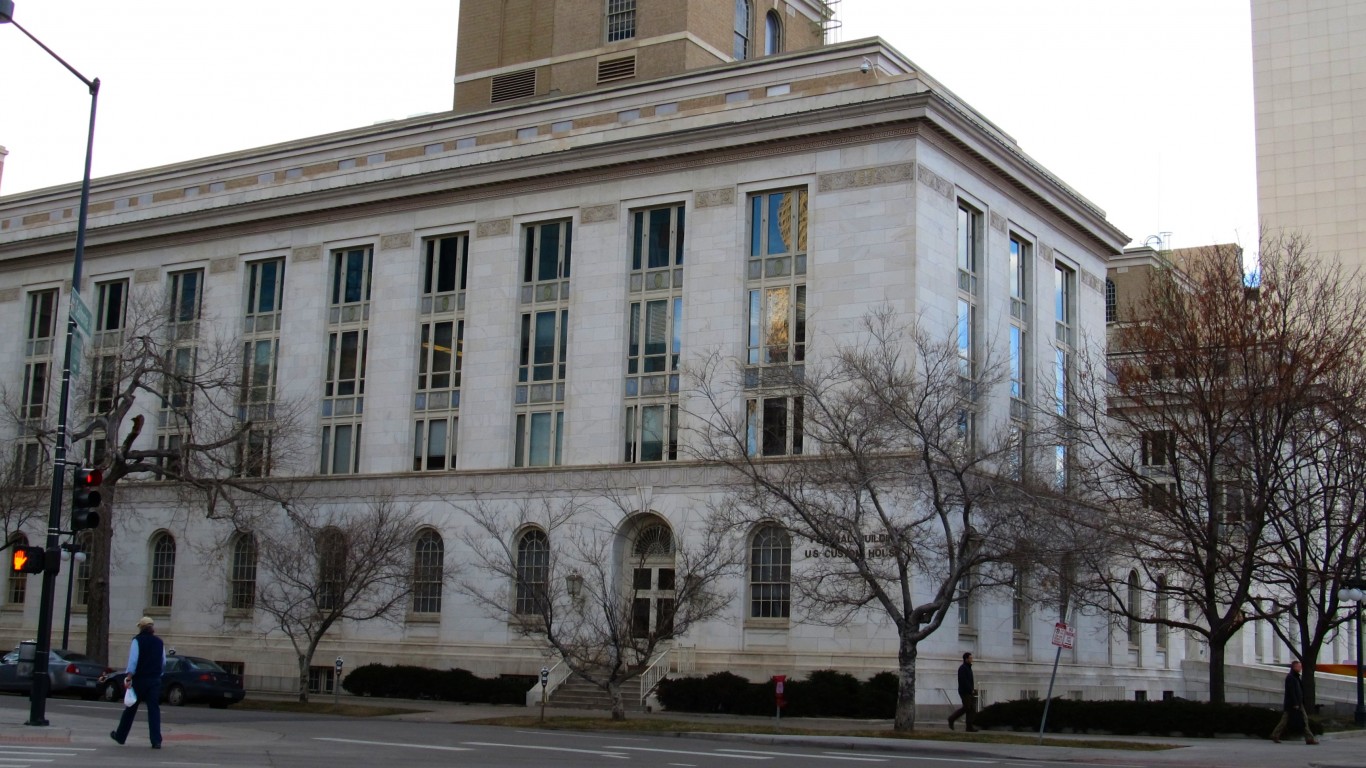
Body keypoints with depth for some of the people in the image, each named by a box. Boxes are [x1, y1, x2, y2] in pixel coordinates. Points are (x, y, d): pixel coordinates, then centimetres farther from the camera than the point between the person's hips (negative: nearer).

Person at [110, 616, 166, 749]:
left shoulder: (138, 640, -5)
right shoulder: (159, 642, 9)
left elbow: (133, 660, -15)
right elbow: (163, 663, 15)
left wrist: (129, 677, -16)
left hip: (140, 679, -3)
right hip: (155, 680, 3)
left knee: (130, 709, 11)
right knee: (154, 709, 0)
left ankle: (120, 736, 25)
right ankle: (156, 741, -9)